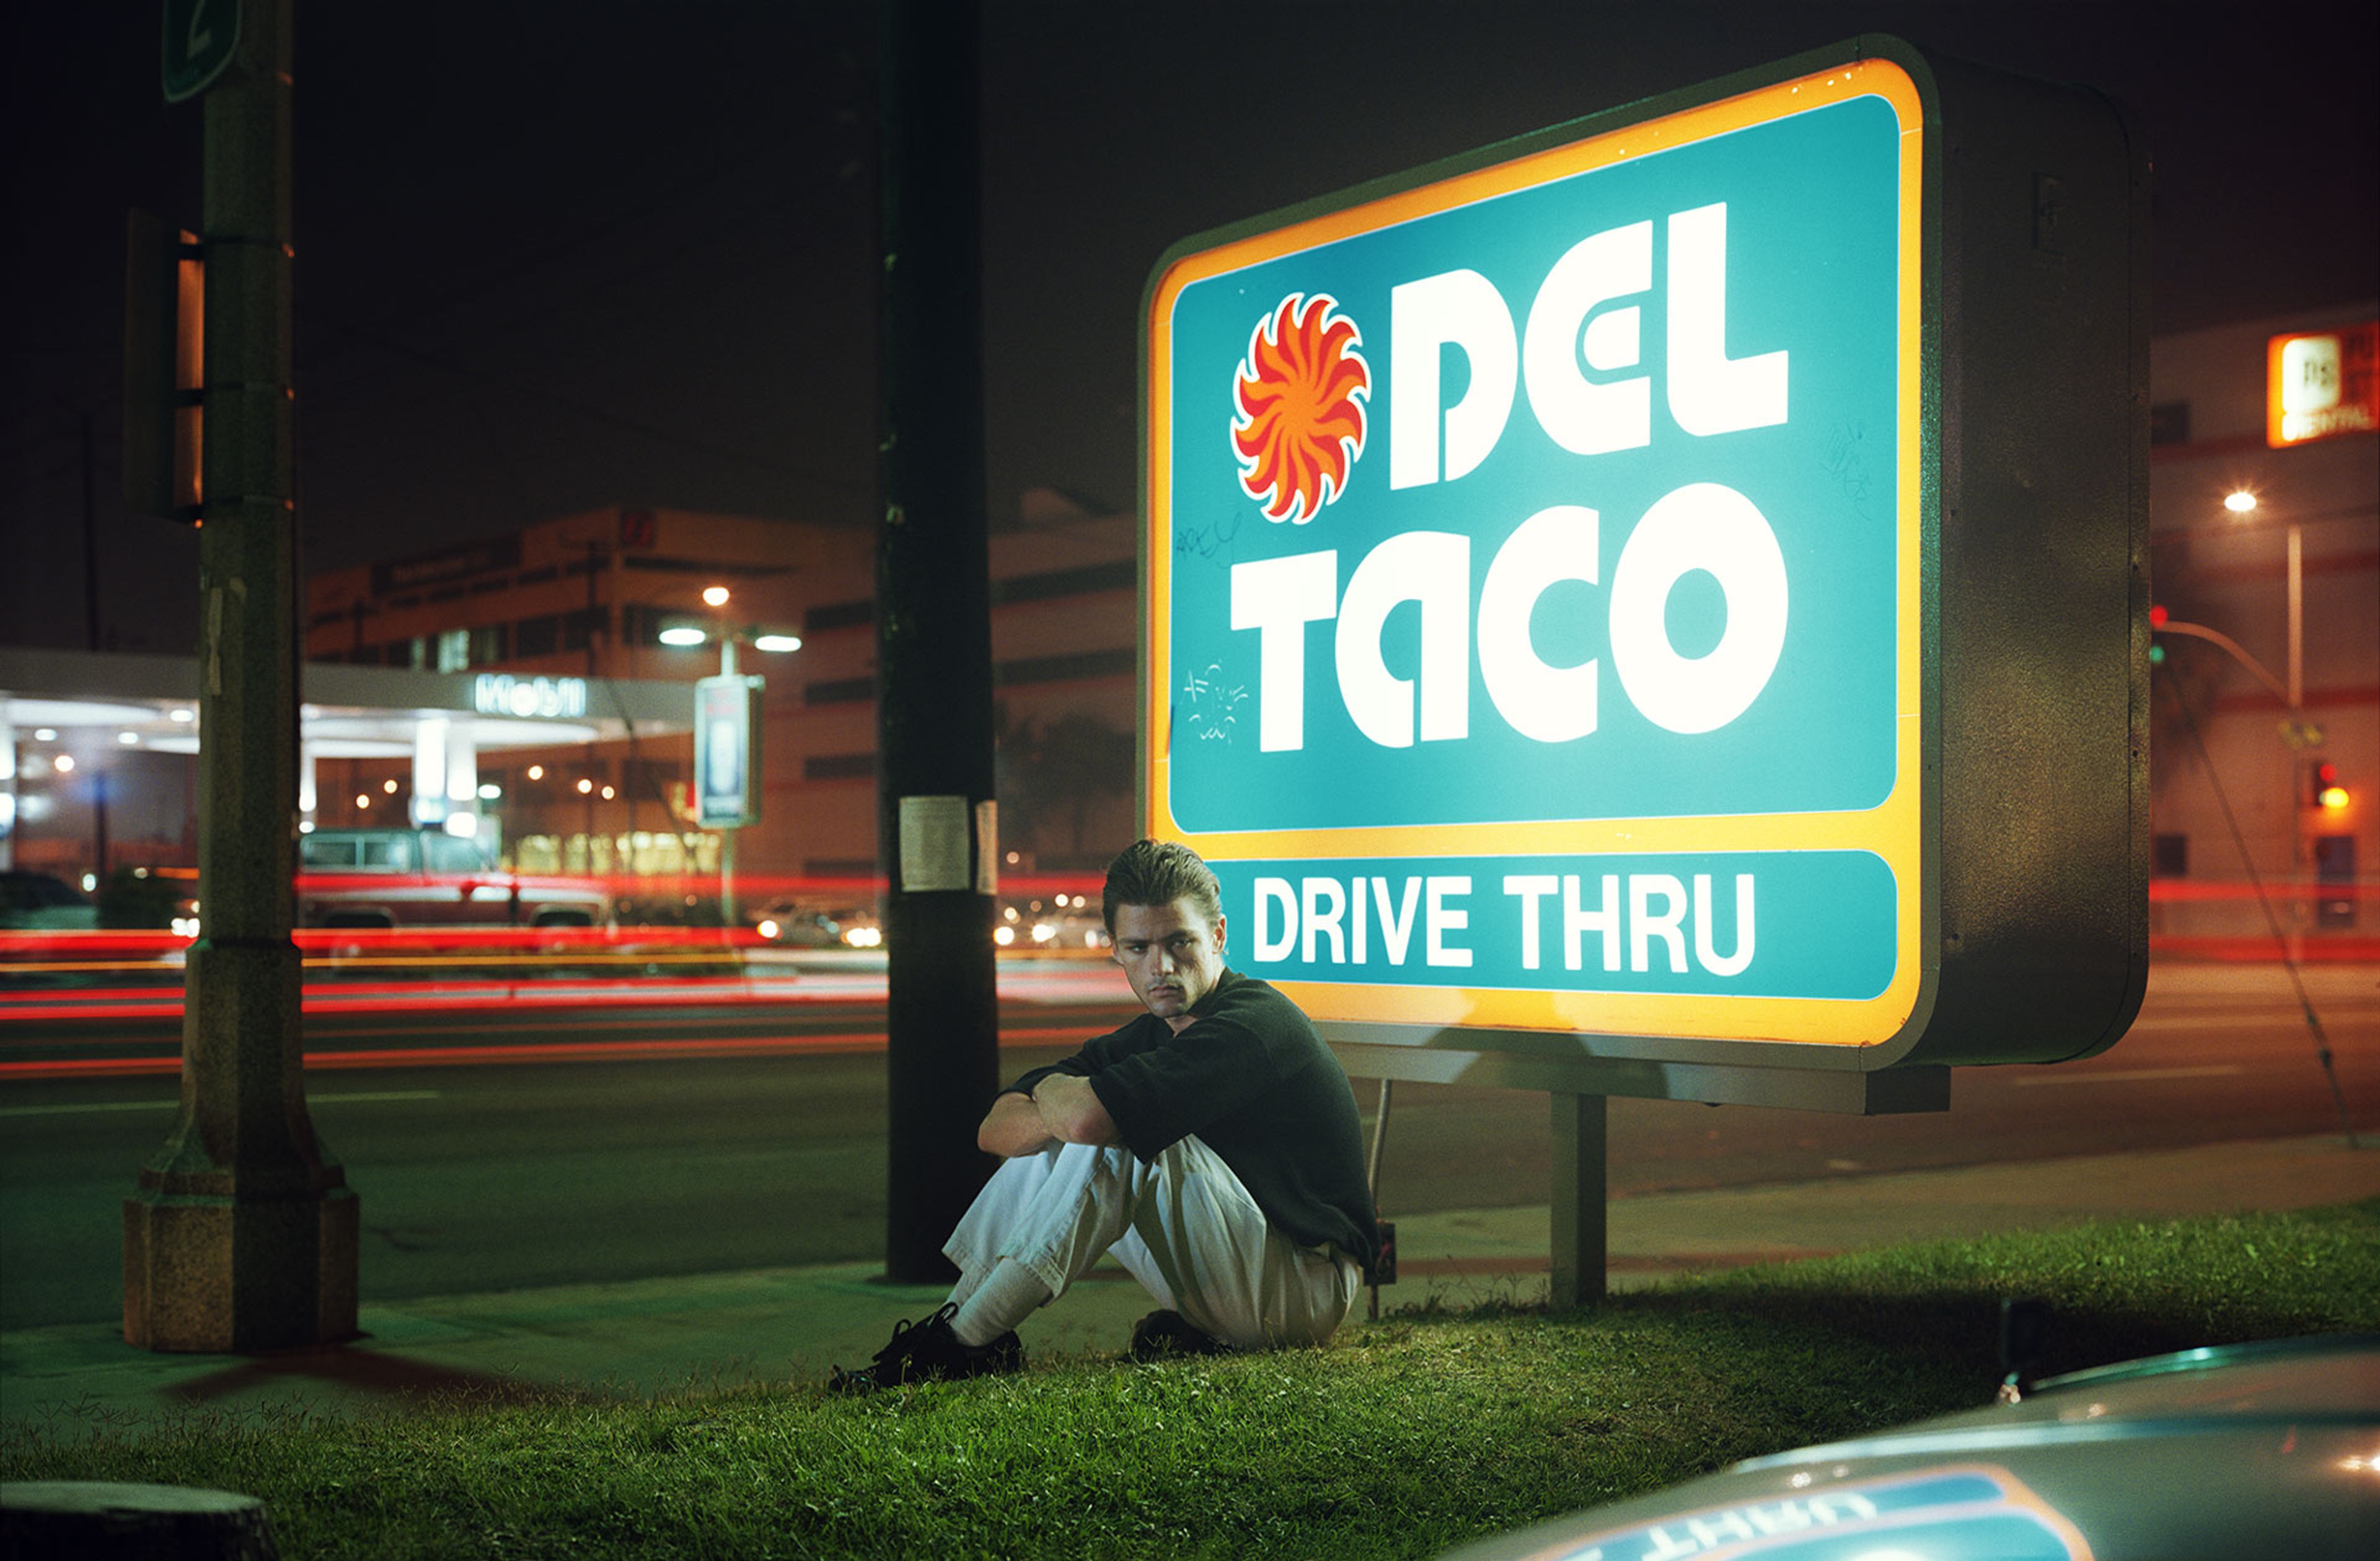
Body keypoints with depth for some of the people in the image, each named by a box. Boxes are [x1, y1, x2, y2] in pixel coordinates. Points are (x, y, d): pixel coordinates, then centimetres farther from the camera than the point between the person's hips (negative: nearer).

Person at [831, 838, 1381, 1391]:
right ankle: (957, 1320, -4)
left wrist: (1051, 1089, -8)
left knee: (1118, 1140, -25)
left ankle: (963, 1342, -23)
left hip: (1310, 1281, -9)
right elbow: (997, 1129, 4)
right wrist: (1058, 1114, -19)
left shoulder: (1254, 1025, -21)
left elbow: (1086, 1117, -33)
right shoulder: (1152, 1035, 8)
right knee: (1045, 1146, 6)